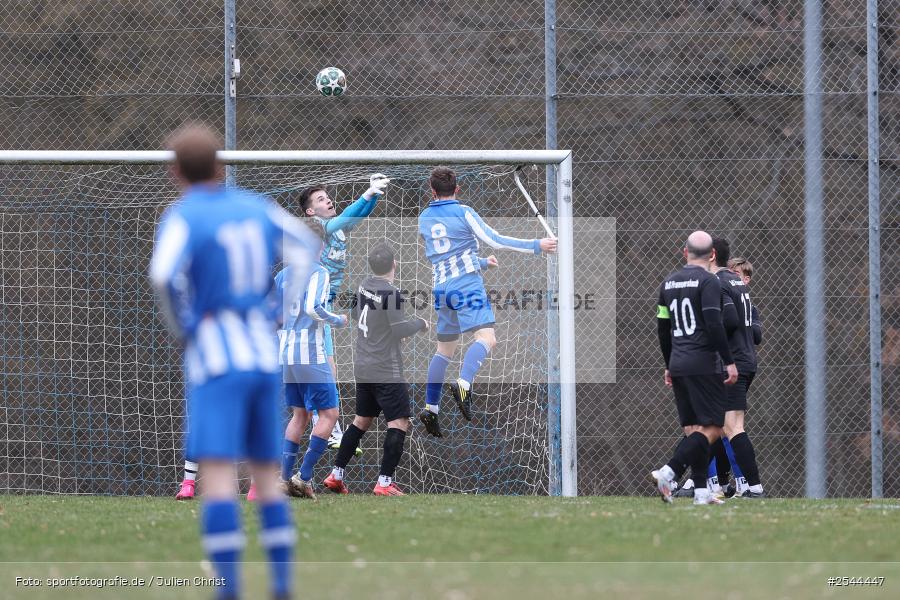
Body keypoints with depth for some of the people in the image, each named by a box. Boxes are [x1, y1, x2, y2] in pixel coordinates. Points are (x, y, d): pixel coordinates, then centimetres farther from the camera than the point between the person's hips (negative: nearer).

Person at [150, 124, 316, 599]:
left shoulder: (182, 216, -8)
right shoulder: (253, 207, 10)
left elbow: (164, 275, -25)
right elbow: (305, 251, 19)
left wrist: (183, 329, -9)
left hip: (216, 361, -6)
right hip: (264, 353, 6)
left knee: (216, 473, -10)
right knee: (267, 475, 11)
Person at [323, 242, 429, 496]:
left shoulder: (365, 286, 4)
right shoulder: (390, 293, -20)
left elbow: (354, 313, 20)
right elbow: (400, 329, -18)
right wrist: (420, 323, -1)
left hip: (363, 368, 8)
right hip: (387, 370, -8)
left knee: (362, 420, 18)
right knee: (399, 423, -4)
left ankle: (336, 475, 19)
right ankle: (385, 482, -9)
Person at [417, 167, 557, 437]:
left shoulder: (423, 219, 15)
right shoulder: (463, 213, -3)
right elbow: (496, 241, -5)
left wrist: (481, 263, 41)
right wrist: (536, 246, 3)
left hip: (442, 290, 6)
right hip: (468, 286, -6)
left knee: (445, 349, 17)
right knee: (486, 338, -17)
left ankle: (430, 408, 14)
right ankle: (463, 384, -41)